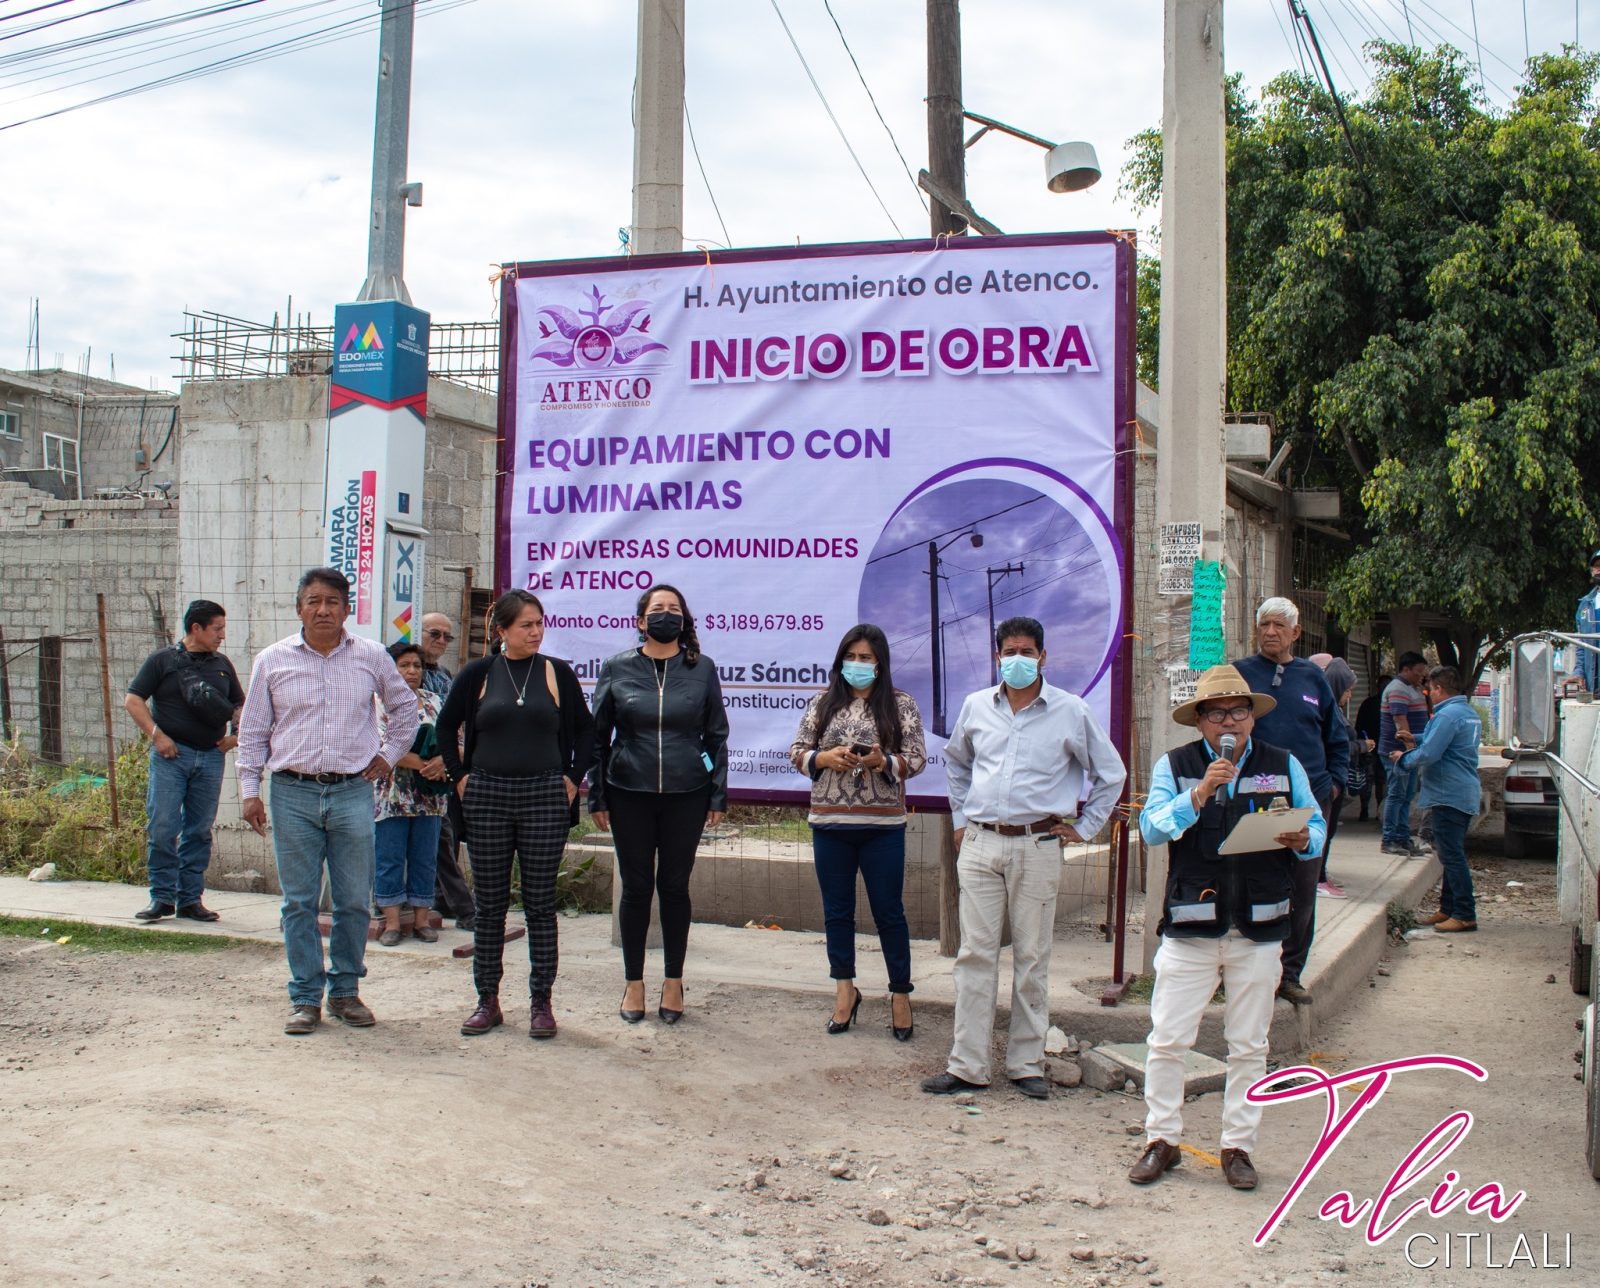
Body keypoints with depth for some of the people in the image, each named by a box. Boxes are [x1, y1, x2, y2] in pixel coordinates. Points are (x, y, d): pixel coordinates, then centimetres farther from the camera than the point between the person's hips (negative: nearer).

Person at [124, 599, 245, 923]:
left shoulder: (222, 664, 15)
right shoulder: (163, 660, 2)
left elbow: (240, 705, 24)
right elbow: (132, 701, -1)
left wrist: (235, 734, 5)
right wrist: (157, 735, -11)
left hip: (211, 757, 4)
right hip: (171, 754, -4)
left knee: (199, 831, 5)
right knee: (163, 828, -6)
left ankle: (190, 898, 11)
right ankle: (162, 897, 3)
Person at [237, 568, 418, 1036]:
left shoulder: (372, 657, 6)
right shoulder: (273, 660, 5)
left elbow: (405, 707, 21)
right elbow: (252, 730, 9)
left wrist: (388, 754, 12)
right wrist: (249, 790, 4)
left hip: (352, 792, 0)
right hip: (293, 793, 0)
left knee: (355, 902, 4)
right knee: (299, 903, 2)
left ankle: (346, 990, 18)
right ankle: (305, 998, 11)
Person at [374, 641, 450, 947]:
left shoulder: (434, 702, 14)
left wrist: (441, 761, -13)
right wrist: (422, 765, -17)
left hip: (429, 796, 4)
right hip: (392, 794, -4)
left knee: (424, 858, 6)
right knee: (390, 858, -1)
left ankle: (422, 919, 12)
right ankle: (392, 922, 4)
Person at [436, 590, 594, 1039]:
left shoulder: (558, 673, 3)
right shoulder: (478, 674, 3)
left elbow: (584, 731, 11)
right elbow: (446, 727, 13)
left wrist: (572, 779, 3)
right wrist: (460, 776, 6)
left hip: (545, 799, 0)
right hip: (487, 798, 1)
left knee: (540, 903, 3)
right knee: (490, 904, 6)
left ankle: (541, 1003, 11)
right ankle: (488, 1001, 15)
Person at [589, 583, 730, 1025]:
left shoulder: (702, 669, 4)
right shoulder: (617, 669, 3)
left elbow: (716, 735, 8)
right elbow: (597, 736, 7)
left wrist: (717, 795, 3)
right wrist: (596, 797, 3)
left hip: (686, 795, 0)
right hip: (629, 794, 0)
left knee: (675, 886, 7)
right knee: (636, 887, 6)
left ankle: (673, 982, 19)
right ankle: (633, 983, 18)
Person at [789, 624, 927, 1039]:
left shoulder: (900, 704, 0)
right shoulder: (822, 703, 7)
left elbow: (917, 759, -2)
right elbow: (797, 752, 7)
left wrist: (882, 762, -20)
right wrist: (826, 758, -12)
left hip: (882, 825, -3)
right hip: (830, 823, 3)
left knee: (888, 911, 3)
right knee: (837, 911, 10)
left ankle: (900, 994, 15)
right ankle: (845, 990, 23)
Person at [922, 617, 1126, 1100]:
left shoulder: (1071, 711, 0)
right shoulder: (976, 707, 8)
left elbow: (1111, 773, 10)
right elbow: (955, 761, 27)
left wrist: (1083, 827, 6)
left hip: (1038, 847, -2)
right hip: (980, 844, 2)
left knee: (1032, 959, 3)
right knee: (975, 954, 2)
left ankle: (1027, 1064, 13)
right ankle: (967, 1065, 7)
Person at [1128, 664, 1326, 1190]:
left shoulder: (1284, 766, 9)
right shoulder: (1174, 766, 4)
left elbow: (1316, 827, 10)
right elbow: (1152, 828, -9)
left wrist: (1303, 841, -13)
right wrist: (1198, 795, -22)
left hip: (1258, 928, 2)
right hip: (1190, 925, -1)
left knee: (1248, 1046, 9)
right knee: (1167, 1041, 0)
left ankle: (1238, 1146, 21)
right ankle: (1161, 1139, 15)